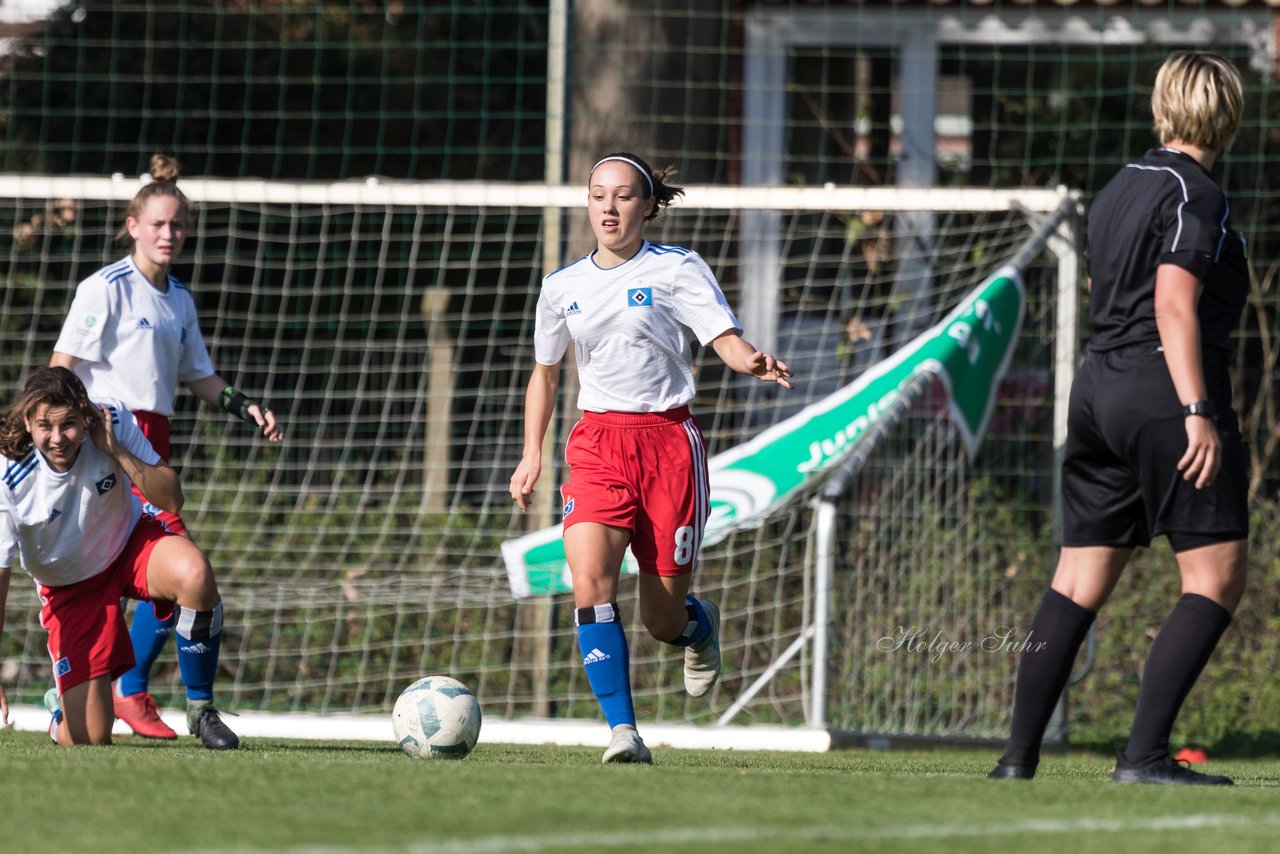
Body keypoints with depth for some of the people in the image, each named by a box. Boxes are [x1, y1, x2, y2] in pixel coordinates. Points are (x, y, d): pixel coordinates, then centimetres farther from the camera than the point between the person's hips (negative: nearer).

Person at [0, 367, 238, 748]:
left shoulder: (113, 421, -23)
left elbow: (171, 499, -18)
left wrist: (117, 451, -33)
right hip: (70, 587, -1)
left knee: (194, 574, -37)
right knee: (88, 739, -10)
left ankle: (201, 707, -16)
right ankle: (62, 713, 31)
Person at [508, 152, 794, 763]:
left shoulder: (676, 269, -1)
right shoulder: (562, 288, 10)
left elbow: (726, 340, -10)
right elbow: (544, 373, 23)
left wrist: (752, 363, -33)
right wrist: (533, 454, 13)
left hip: (667, 441, -2)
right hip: (598, 443, 2)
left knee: (662, 620, 0)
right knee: (589, 583, -23)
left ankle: (701, 626, 39)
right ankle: (622, 730, -22)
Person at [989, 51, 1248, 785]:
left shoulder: (1120, 189, 16)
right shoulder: (1196, 195, -9)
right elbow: (1174, 306, -19)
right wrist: (1198, 412, -23)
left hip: (1098, 389, 9)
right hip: (1166, 393, -8)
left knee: (1080, 580, 10)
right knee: (1218, 578, -5)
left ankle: (1019, 756, 7)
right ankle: (1144, 755, -14)